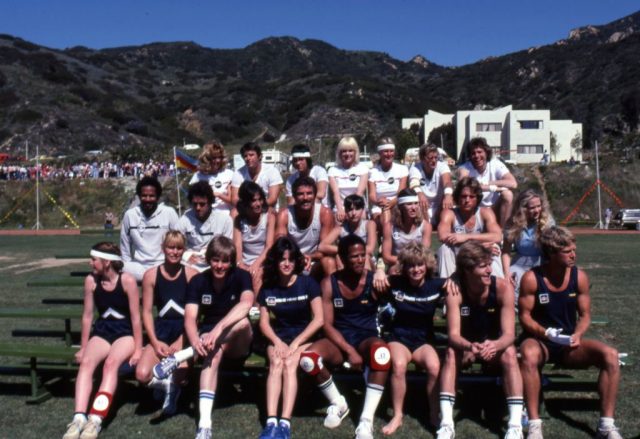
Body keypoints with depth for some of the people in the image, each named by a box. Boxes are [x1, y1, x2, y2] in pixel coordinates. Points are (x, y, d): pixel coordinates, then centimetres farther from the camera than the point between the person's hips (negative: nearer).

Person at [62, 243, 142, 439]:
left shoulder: (127, 281, -13)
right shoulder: (91, 281, -1)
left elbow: (135, 317, -10)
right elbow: (87, 316, 7)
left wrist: (138, 349, -10)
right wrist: (83, 348, 10)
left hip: (126, 332, -4)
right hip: (102, 331, 4)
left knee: (111, 363, -33)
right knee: (86, 362, -27)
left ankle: (96, 420, -39)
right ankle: (79, 418, -35)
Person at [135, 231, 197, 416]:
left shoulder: (191, 275, -1)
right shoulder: (151, 275, 5)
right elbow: (147, 312, 4)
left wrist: (181, 341, -12)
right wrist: (155, 341, -8)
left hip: (185, 331, -2)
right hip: (161, 331, 2)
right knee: (142, 374, -23)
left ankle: (173, 385, 5)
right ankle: (169, 384, 11)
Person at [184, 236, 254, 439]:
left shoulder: (241, 276, -8)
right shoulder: (198, 281, -4)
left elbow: (246, 304, -29)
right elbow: (190, 318, -15)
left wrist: (218, 328, -43)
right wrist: (195, 340, -37)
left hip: (237, 345, 0)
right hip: (209, 338, 0)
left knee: (243, 322, -33)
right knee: (213, 352, -35)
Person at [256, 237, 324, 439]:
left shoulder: (308, 283, -3)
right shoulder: (267, 288, 4)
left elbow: (319, 319, -7)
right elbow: (264, 322, 5)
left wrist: (295, 343, -14)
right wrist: (277, 341, -13)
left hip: (305, 339, -2)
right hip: (278, 339, 2)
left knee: (289, 364, -30)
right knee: (276, 363, -29)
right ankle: (271, 423, -37)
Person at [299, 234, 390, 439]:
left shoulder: (374, 280, -5)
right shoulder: (329, 283, -3)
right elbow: (327, 325, -6)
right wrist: (349, 351, -17)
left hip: (367, 339, -1)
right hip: (338, 340, 2)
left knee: (381, 352, -37)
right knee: (307, 359, -28)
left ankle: (366, 420, -27)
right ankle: (338, 403, 1)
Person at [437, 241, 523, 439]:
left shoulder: (503, 288, -22)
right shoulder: (455, 290, -22)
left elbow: (509, 334, -25)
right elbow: (453, 335, -27)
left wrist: (494, 346, -48)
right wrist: (470, 346, -49)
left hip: (494, 347, 0)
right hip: (466, 346, 0)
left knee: (509, 353, -30)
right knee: (451, 353, -30)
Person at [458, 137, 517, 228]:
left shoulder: (495, 164, -9)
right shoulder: (465, 168, -14)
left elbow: (513, 184, -23)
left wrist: (489, 183, -23)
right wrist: (492, 188, -33)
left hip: (494, 209, 1)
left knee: (507, 194, -26)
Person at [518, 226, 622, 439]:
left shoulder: (580, 277, -4)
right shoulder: (531, 278, -14)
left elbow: (585, 315, 3)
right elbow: (524, 317, -10)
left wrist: (577, 335, -18)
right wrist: (545, 333, -28)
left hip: (569, 343, 4)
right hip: (539, 340, -4)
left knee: (610, 354, -22)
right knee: (529, 355, -39)